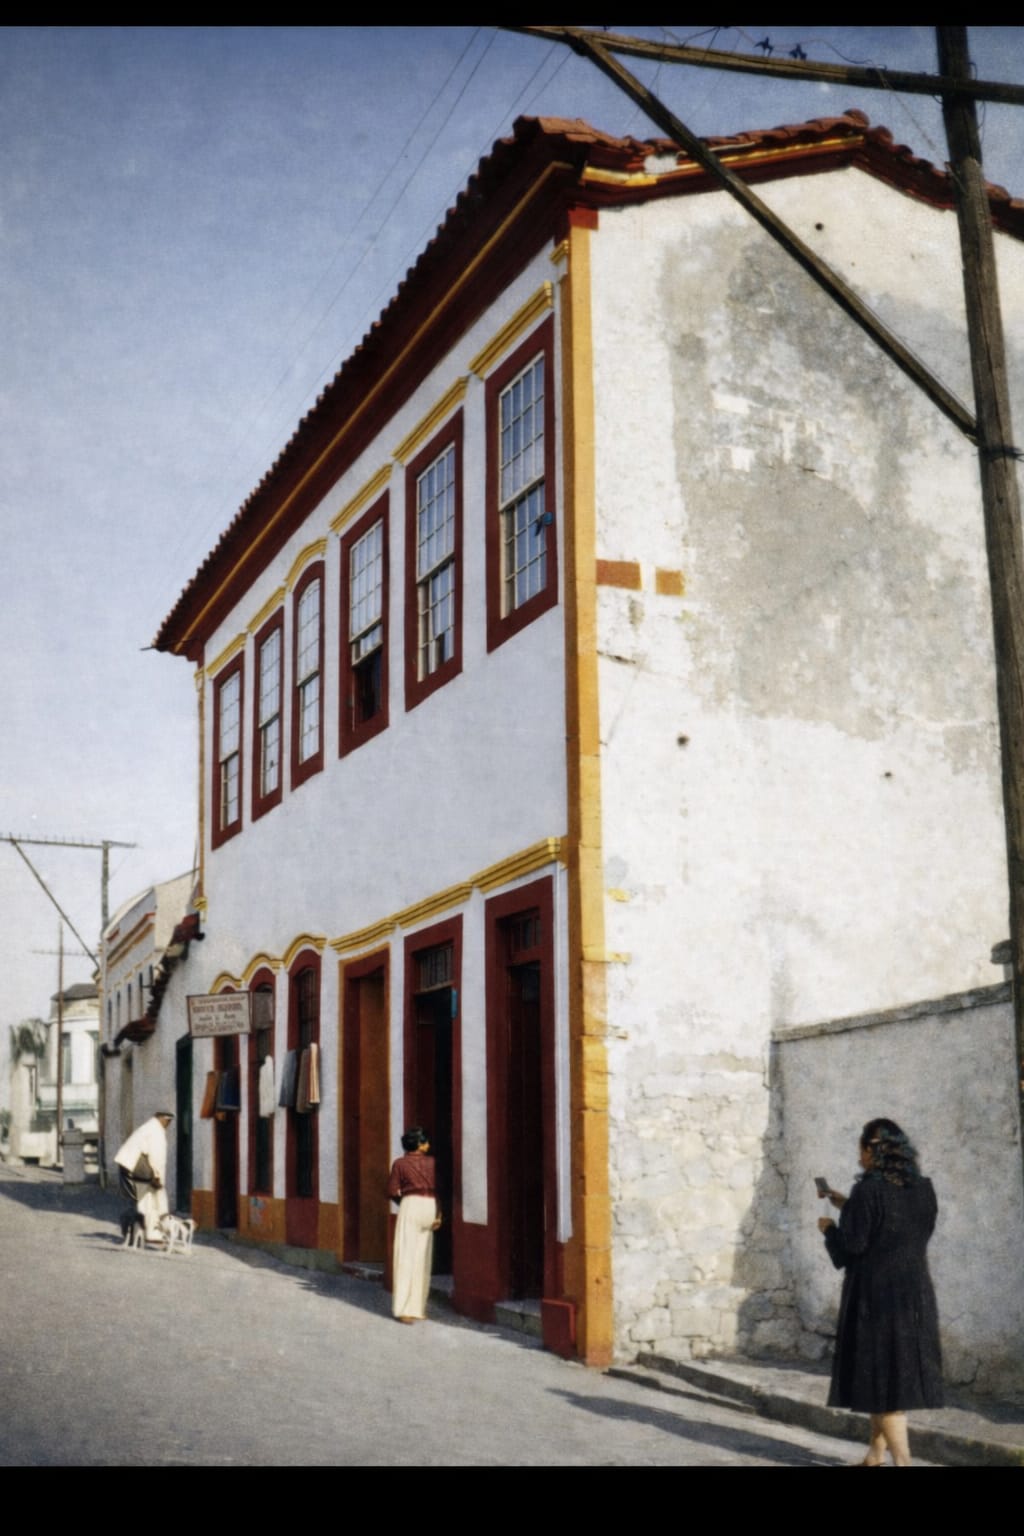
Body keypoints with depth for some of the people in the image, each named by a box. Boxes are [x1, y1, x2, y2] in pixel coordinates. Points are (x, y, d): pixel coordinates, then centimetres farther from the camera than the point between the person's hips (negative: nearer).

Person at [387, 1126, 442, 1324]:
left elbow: (392, 1192, -1)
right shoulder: (432, 1163, 7)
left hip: (410, 1206, -2)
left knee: (406, 1256, -3)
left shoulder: (399, 1163, 2)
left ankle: (405, 1309, -11)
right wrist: (440, 1214, -3)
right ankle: (419, 1306, 15)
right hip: (430, 1207, 2)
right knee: (423, 1257, 11)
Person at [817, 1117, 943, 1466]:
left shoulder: (869, 1190, -17)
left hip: (875, 1296, -7)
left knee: (883, 1379, 1)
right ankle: (875, 1455, 26)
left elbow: (852, 1245, -17)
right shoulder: (923, 1189, 5)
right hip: (916, 1295, 7)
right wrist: (848, 1207, 22)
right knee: (901, 1375, 16)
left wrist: (830, 1228, 4)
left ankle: (902, 1460, -2)